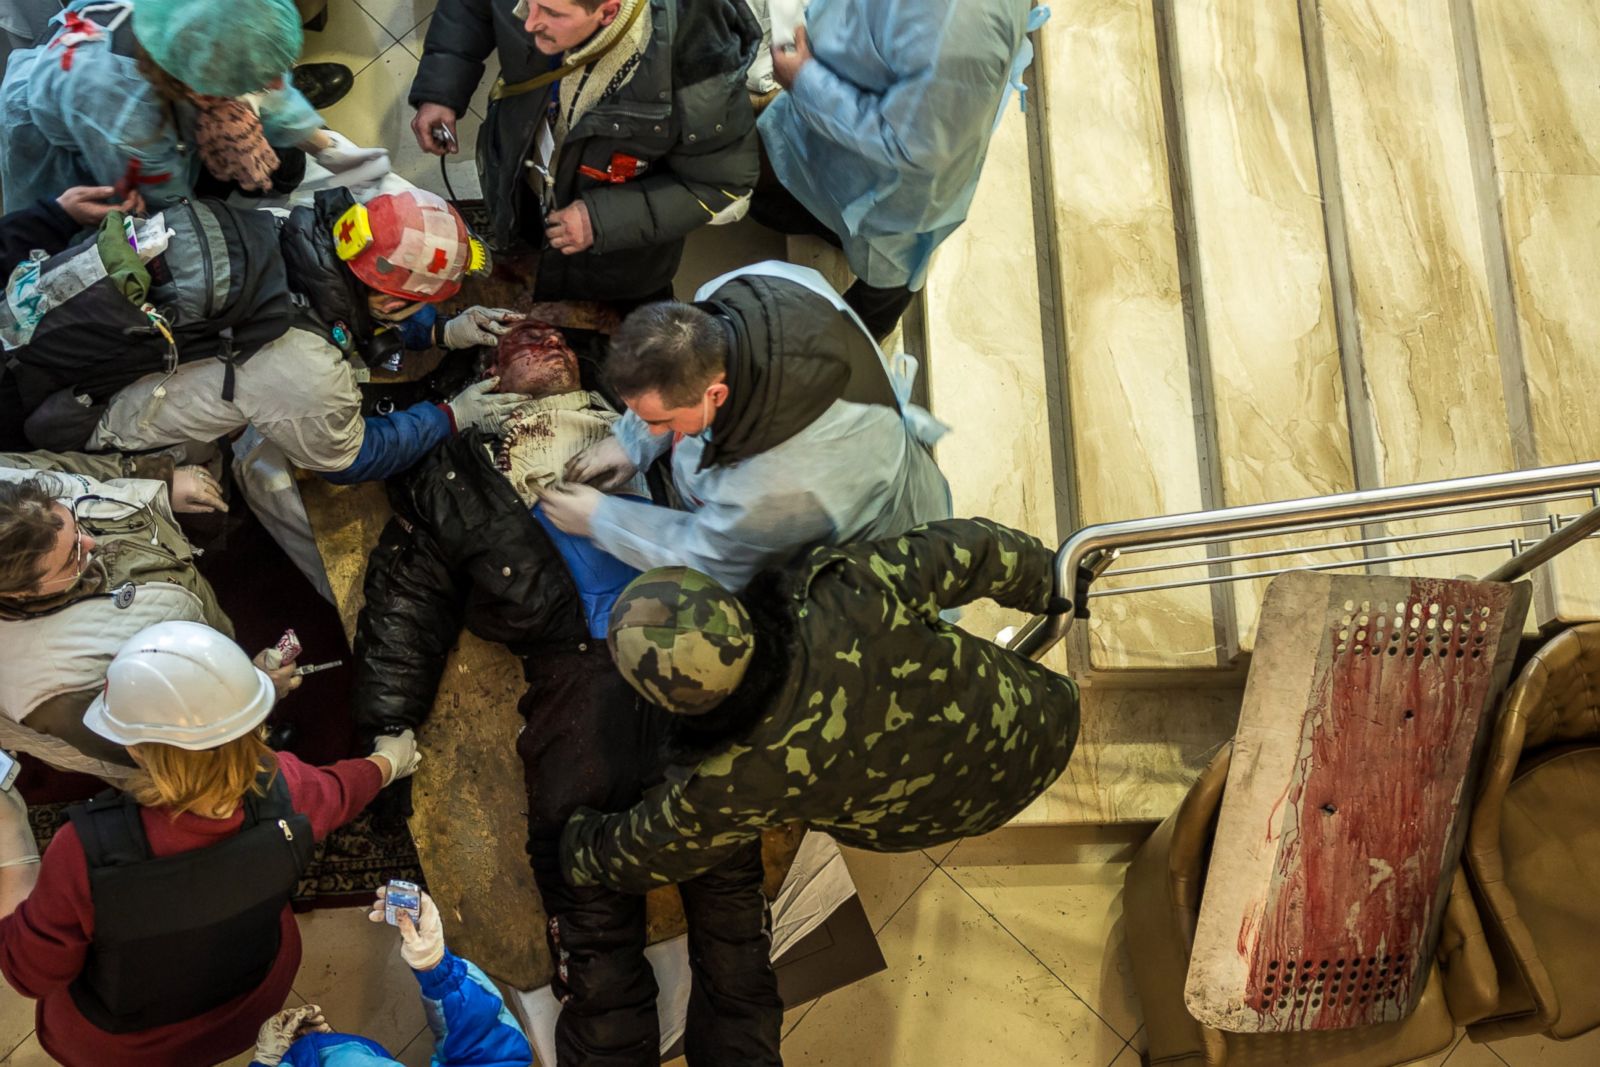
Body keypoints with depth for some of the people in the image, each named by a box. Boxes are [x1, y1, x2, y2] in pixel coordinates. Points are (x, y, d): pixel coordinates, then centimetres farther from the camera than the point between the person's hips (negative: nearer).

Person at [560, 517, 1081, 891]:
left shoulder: (734, 784, -33)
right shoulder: (848, 592, -34)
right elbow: (968, 550, -17)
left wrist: (571, 852, 10)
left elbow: (641, 855, -12)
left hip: (952, 817, -1)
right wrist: (1044, 578, 5)